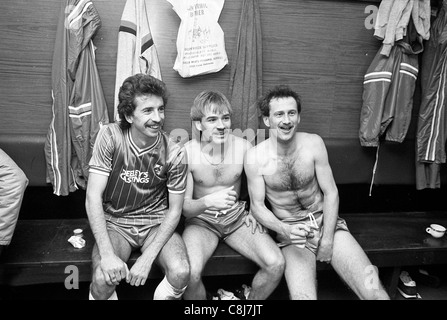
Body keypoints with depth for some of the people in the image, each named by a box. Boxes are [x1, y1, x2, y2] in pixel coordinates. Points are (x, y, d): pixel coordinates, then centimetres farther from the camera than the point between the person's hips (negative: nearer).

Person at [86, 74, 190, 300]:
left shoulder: (174, 153, -13)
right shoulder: (110, 136, -14)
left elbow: (174, 210, -6)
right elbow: (93, 196, -16)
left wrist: (148, 258, -18)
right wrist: (107, 253, -26)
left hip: (156, 223, 1)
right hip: (115, 222, 0)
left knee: (181, 273, -24)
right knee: (104, 278, -27)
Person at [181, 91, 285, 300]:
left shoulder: (244, 147, -10)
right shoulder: (187, 153, -16)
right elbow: (185, 208, -14)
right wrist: (207, 201, -35)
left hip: (237, 217, 2)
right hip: (201, 220, -2)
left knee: (276, 264, -17)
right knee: (190, 273, -29)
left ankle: (250, 300, 13)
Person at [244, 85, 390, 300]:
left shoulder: (314, 143, -7)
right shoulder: (255, 157, -11)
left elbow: (330, 193, -2)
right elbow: (257, 206, -4)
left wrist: (328, 240, -9)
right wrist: (285, 231, -22)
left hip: (326, 221, 2)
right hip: (290, 230, -2)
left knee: (373, 290, -15)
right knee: (303, 296, -27)